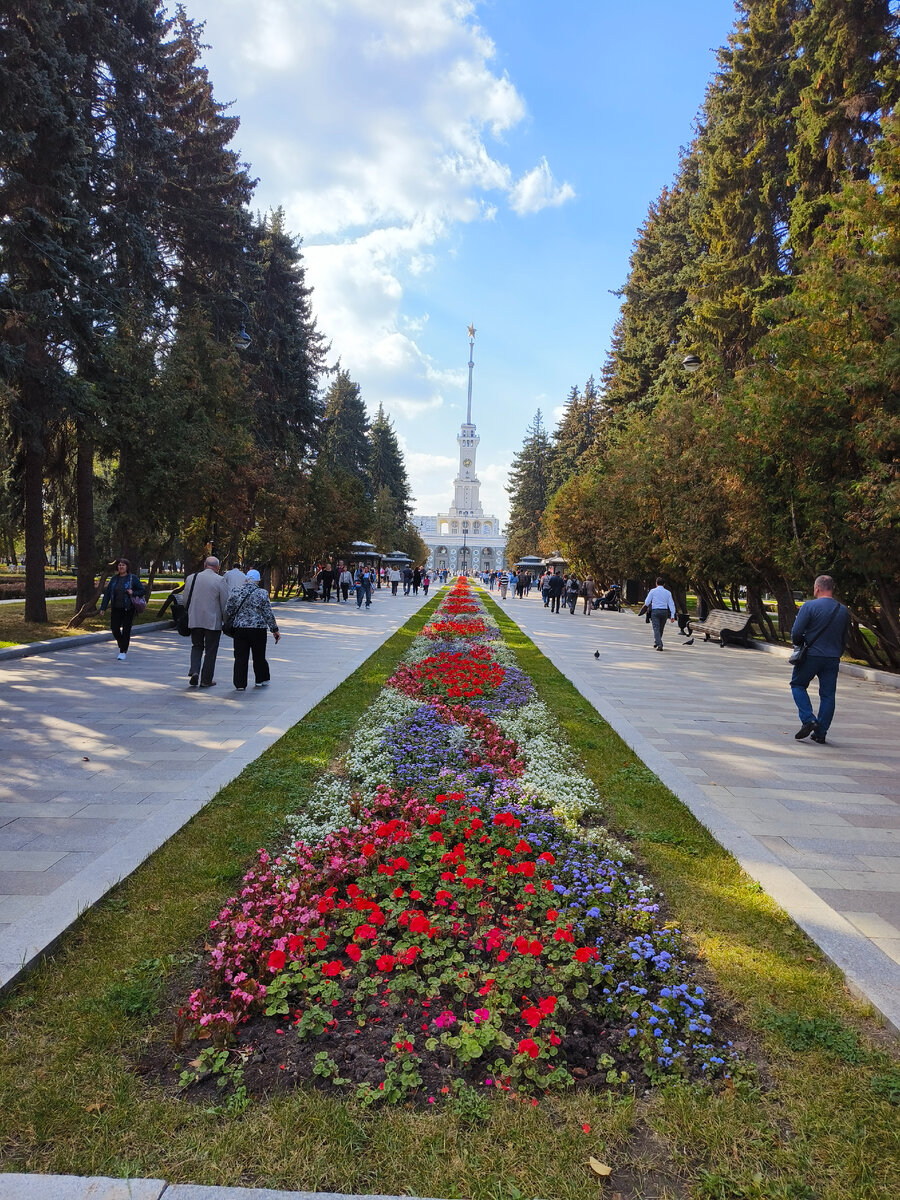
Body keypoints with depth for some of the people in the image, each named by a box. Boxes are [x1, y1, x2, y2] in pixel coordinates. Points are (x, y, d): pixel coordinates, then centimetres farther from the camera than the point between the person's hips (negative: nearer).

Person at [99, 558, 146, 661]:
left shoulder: (133, 578, -2)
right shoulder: (114, 579, 8)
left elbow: (143, 591, 0)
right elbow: (107, 593, 9)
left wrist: (133, 593, -18)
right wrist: (103, 607, 4)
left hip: (128, 609, -3)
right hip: (116, 608, 3)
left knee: (126, 630, -1)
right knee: (114, 628, -1)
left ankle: (123, 652, 9)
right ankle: (121, 645, 27)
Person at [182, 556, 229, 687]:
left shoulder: (190, 578, 3)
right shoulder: (220, 580, -9)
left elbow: (185, 601, 9)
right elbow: (225, 604, -8)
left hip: (194, 621, 3)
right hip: (213, 622, -3)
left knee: (197, 646, 18)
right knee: (210, 651, 7)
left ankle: (194, 671, -2)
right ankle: (206, 680, 11)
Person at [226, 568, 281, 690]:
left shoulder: (235, 593, 2)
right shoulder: (262, 593, -6)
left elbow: (228, 611, 7)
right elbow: (268, 613, -4)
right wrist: (275, 630, 3)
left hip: (239, 629, 2)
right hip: (259, 629, -2)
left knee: (240, 657, 5)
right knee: (259, 656, 12)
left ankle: (240, 684, 3)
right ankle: (261, 680, 25)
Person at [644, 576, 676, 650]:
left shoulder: (653, 591, 1)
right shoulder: (668, 592, 8)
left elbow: (647, 602, -2)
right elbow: (671, 604, 4)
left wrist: (646, 606, 22)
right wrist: (672, 616, 3)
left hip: (655, 611, -3)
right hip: (664, 611, 3)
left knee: (656, 629, -5)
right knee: (661, 629, 18)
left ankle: (659, 645, -17)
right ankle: (656, 643, 33)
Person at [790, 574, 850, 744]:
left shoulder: (809, 606, -10)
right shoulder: (843, 611, 7)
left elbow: (796, 633, -13)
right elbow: (844, 639, 14)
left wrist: (800, 644, 7)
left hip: (811, 655, -4)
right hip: (833, 659, 4)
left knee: (798, 685, 13)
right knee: (827, 695, 8)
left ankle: (808, 720, -4)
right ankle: (820, 733, 10)